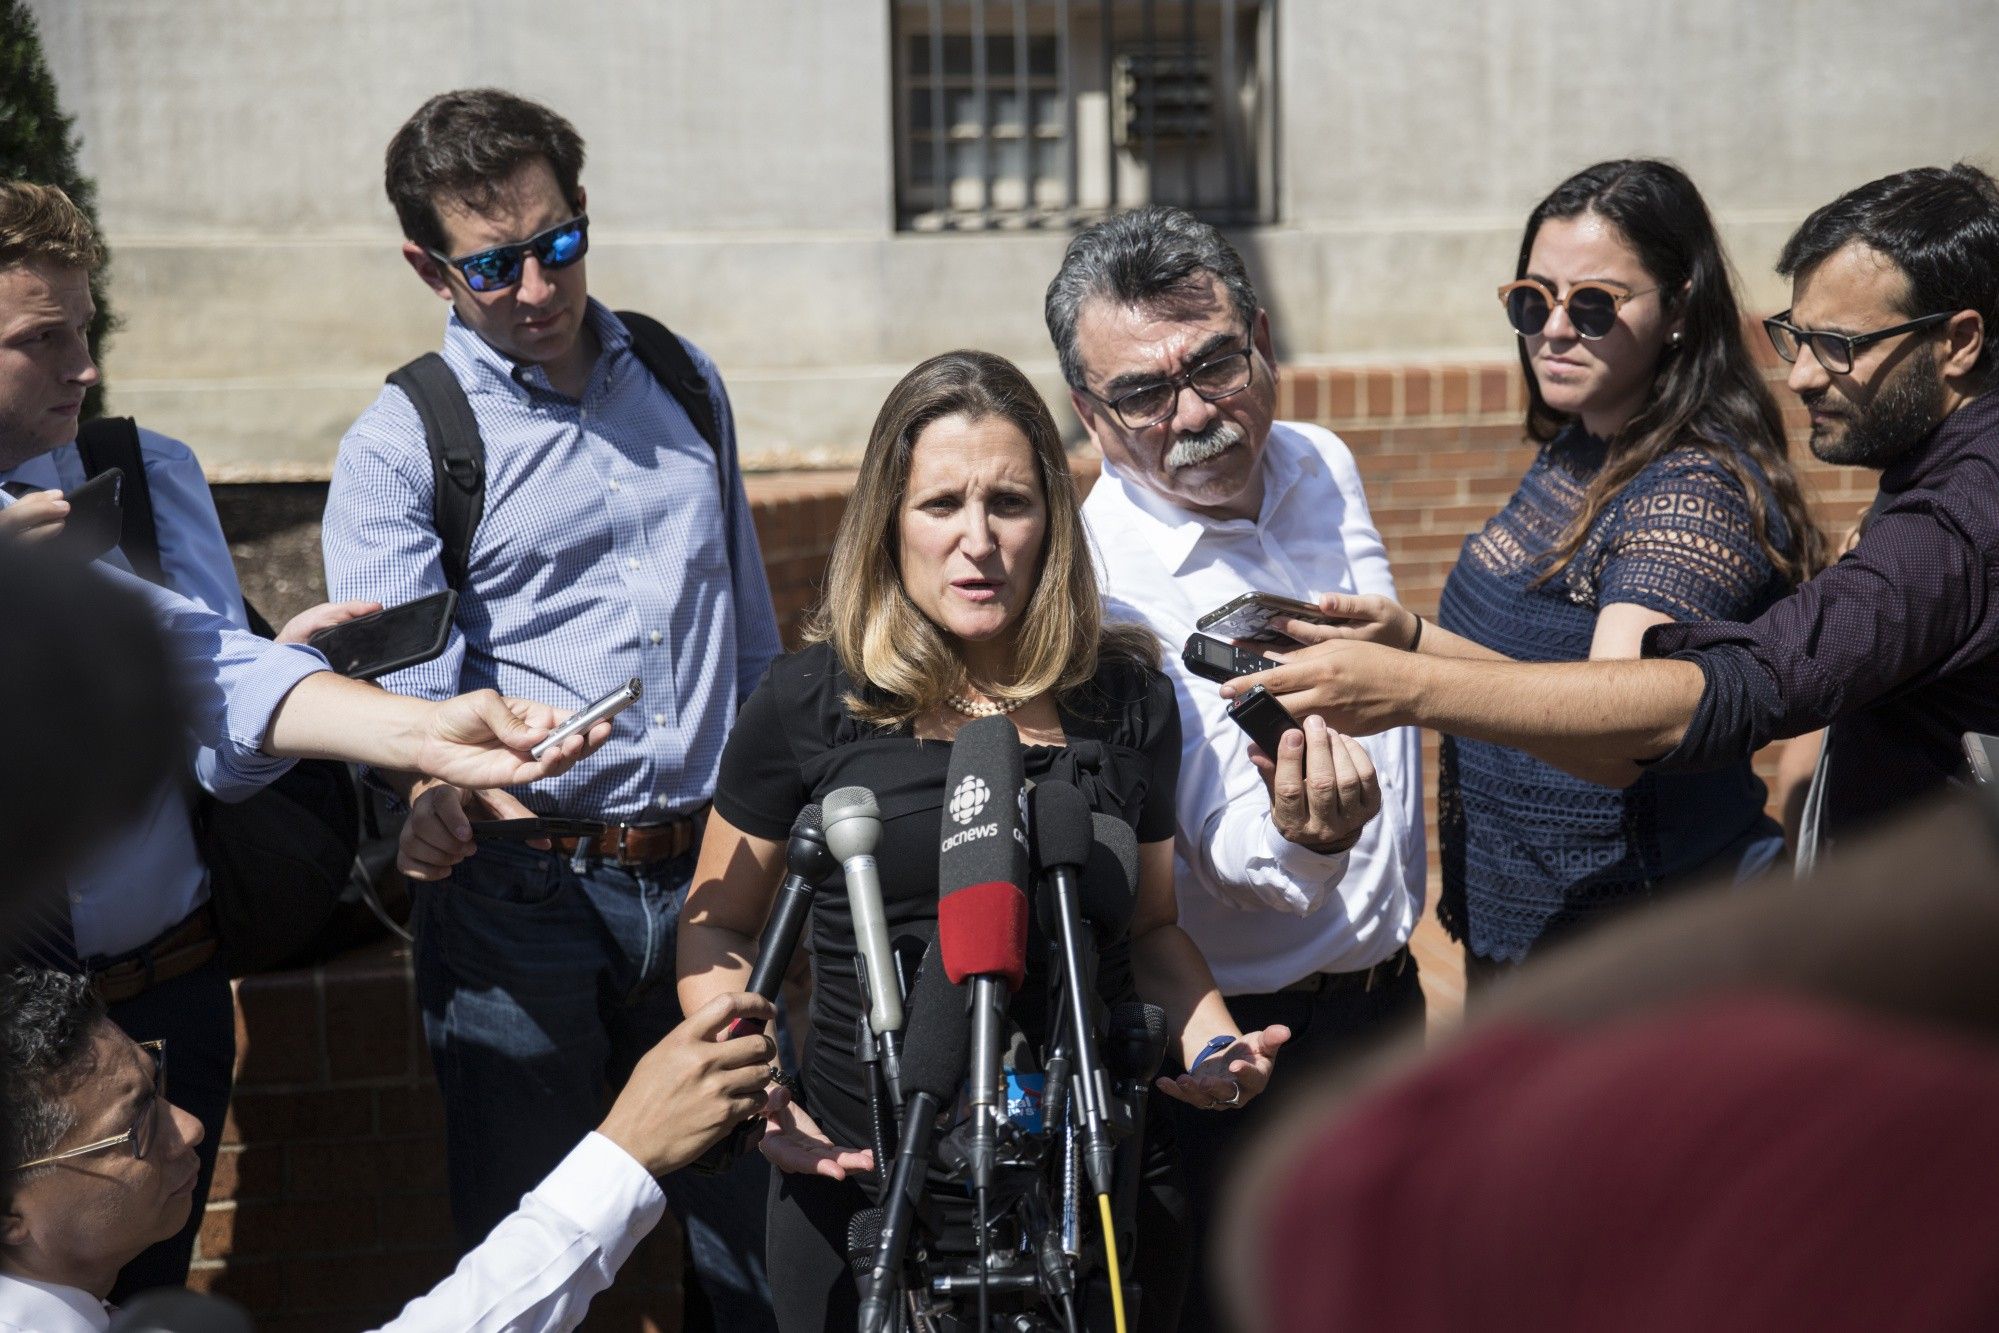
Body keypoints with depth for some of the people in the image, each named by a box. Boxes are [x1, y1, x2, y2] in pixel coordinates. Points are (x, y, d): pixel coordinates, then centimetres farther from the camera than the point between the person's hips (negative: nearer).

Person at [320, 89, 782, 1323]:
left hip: (708, 868, 4)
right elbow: (396, 672, -17)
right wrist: (435, 780, -38)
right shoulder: (399, 446, -2)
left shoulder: (687, 384, 12)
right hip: (521, 893, -3)